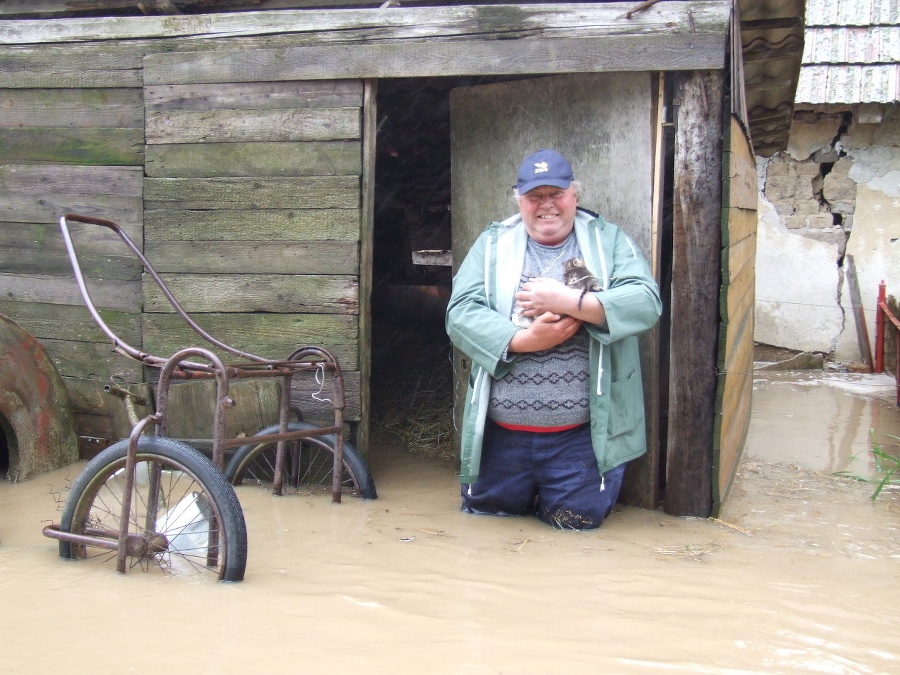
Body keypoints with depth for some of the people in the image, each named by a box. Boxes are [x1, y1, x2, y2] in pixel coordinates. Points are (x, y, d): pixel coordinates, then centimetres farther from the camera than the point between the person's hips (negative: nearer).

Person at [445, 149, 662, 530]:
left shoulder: (608, 241, 5)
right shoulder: (492, 244, 7)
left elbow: (646, 301, -12)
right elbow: (460, 313, -6)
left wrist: (570, 301, -22)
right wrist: (524, 340, -20)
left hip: (581, 436, -2)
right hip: (501, 433, 2)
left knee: (578, 521, 5)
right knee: (482, 514, 16)